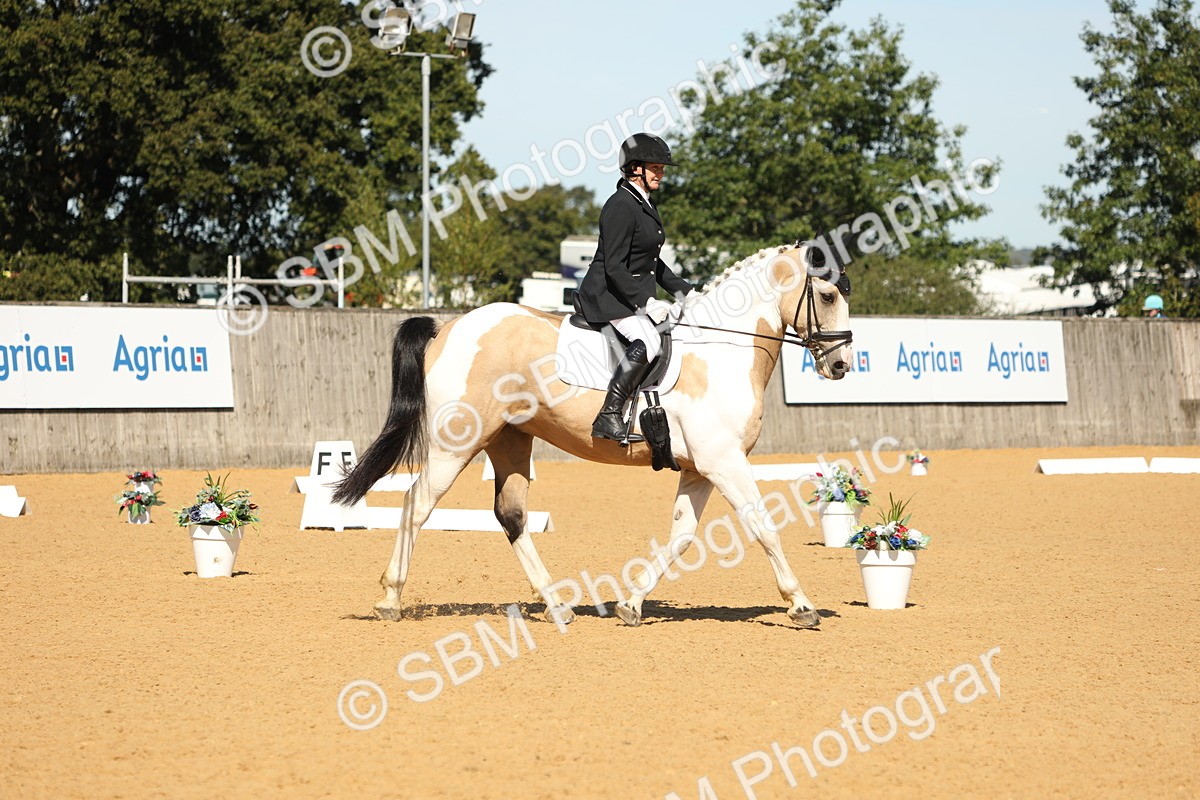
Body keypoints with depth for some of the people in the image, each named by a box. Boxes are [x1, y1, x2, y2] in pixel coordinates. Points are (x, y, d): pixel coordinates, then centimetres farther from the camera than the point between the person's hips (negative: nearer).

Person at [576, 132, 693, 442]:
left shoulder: (644, 205, 16)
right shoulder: (621, 206, -16)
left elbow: (650, 260, 25)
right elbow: (614, 268, -21)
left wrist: (683, 290, 18)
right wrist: (644, 302, -25)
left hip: (635, 295, 11)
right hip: (608, 296, -11)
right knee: (646, 343, -32)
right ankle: (608, 417, -33)